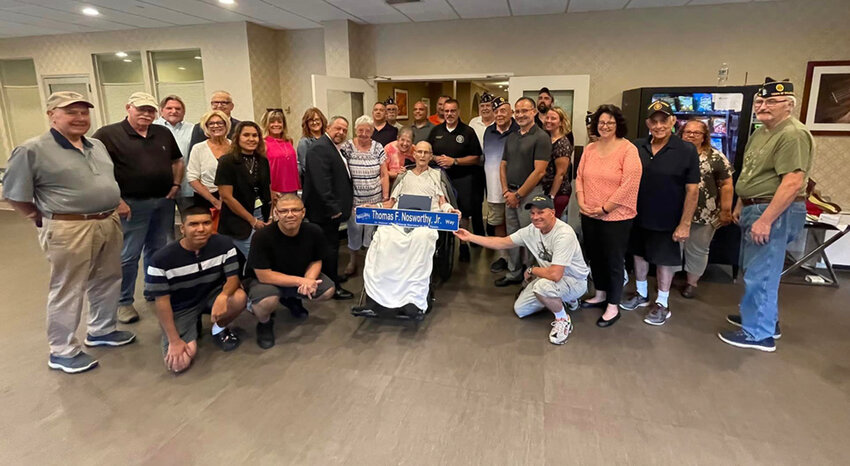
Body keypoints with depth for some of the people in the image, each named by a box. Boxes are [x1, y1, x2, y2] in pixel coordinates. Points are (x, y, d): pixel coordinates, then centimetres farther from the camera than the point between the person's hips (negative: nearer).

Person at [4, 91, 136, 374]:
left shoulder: (98, 146, 11)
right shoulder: (32, 150, -10)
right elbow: (15, 195, -7)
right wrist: (45, 220, -2)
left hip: (109, 223, 7)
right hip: (69, 230, -7)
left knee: (107, 282, 18)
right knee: (68, 291, 4)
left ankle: (101, 330, 37)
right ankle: (62, 352, 19)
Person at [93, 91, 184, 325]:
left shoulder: (163, 133, 9)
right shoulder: (108, 134, -8)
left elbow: (178, 161, 22)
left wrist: (176, 185, 8)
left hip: (164, 202, 6)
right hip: (133, 205, -5)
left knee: (158, 250, 16)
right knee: (128, 255, 2)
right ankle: (124, 302, 14)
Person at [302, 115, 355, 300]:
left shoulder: (335, 148, 15)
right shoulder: (320, 148, -18)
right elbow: (321, 182, -25)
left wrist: (337, 206, 15)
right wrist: (333, 208, -24)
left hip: (333, 209, 10)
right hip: (325, 210, -10)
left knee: (331, 246, 19)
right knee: (330, 247, -1)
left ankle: (330, 278, 33)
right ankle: (333, 288, 10)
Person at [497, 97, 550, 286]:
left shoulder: (541, 137, -9)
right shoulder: (511, 137, 13)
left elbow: (539, 171, -15)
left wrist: (518, 194, -14)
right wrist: (506, 191, 1)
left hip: (529, 194, -7)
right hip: (510, 194, 7)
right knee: (512, 235, 14)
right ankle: (513, 273, 26)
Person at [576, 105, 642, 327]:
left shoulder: (628, 149, -11)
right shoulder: (590, 148, 8)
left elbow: (629, 185, -18)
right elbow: (580, 177, 9)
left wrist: (604, 209, -16)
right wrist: (581, 203, -5)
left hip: (616, 217, -6)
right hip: (589, 216, 6)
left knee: (613, 261, 5)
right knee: (595, 257, 18)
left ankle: (613, 307, 19)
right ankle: (600, 295, 37)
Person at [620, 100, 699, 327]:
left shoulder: (686, 150, -12)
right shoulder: (637, 147, -2)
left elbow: (692, 190, -11)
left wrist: (685, 223, -14)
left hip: (667, 221, -4)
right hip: (638, 216, 4)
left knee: (664, 260, 9)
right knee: (639, 254, 17)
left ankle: (662, 303, 25)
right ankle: (641, 294, 36)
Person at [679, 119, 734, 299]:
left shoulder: (716, 158, -3)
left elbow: (726, 185, -2)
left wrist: (725, 211, -6)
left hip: (704, 215, -2)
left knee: (697, 250, 9)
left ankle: (692, 282, 24)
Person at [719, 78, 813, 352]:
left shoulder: (793, 135, -18)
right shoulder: (760, 133, 14)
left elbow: (793, 183, -25)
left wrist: (765, 220, -27)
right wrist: (740, 206, 19)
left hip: (775, 212, -10)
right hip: (756, 208, 10)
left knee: (760, 274, -4)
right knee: (759, 270, 19)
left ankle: (759, 333, 8)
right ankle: (766, 319, 33)